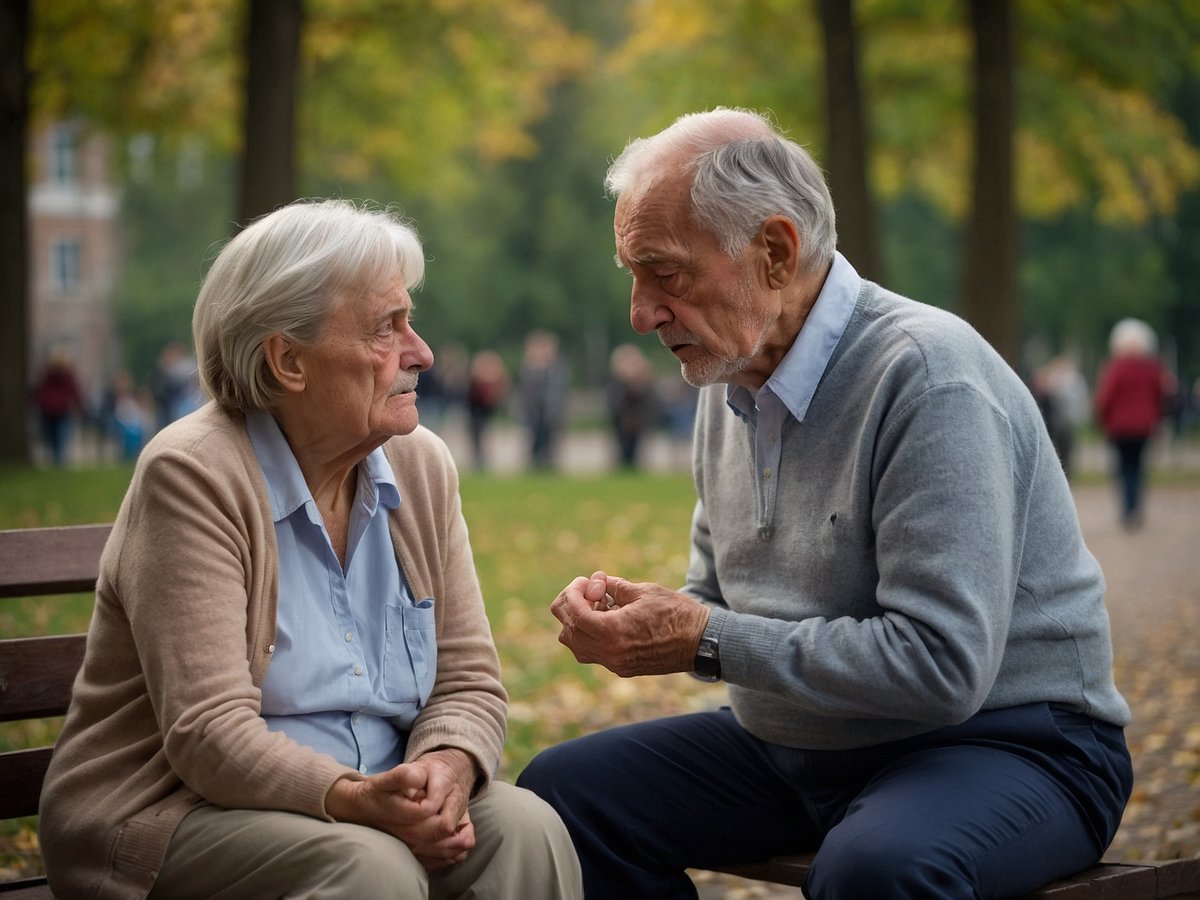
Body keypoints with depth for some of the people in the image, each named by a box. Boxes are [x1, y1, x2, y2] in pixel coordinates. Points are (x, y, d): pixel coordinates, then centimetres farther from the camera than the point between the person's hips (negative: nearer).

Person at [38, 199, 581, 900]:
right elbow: (210, 734, -20)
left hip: (368, 809, 6)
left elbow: (469, 681, 5)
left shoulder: (421, 464, 5)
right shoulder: (194, 475, -14)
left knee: (524, 827, -22)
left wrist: (447, 769, -18)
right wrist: (354, 799, -36)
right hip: (170, 814, -5)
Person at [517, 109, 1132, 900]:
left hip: (999, 739, -8)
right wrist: (638, 611, -6)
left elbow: (941, 666, -28)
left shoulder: (927, 378, -21)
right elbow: (723, 605, 17)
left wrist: (708, 640, -22)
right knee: (562, 790, -1)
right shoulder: (734, 384, 6)